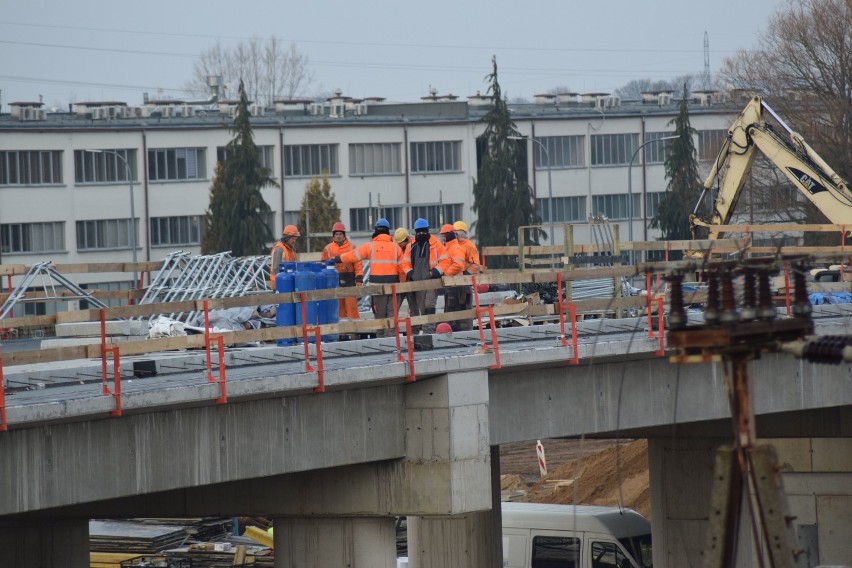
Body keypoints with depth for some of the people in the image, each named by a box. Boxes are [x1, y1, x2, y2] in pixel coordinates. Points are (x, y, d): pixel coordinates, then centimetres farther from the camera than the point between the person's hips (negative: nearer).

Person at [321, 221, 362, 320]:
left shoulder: (352, 248, 5)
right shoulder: (328, 249, 9)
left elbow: (358, 265, 3)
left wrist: (359, 280, -5)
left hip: (349, 282, -2)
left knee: (352, 306, -7)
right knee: (339, 309, 4)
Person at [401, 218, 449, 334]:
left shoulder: (435, 244, 2)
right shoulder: (411, 246, 14)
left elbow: (445, 261, 1)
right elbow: (405, 263, 18)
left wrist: (435, 272, -11)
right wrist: (409, 273, -1)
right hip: (417, 282, 4)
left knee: (429, 307, -15)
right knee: (420, 308, 6)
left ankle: (428, 331, -19)